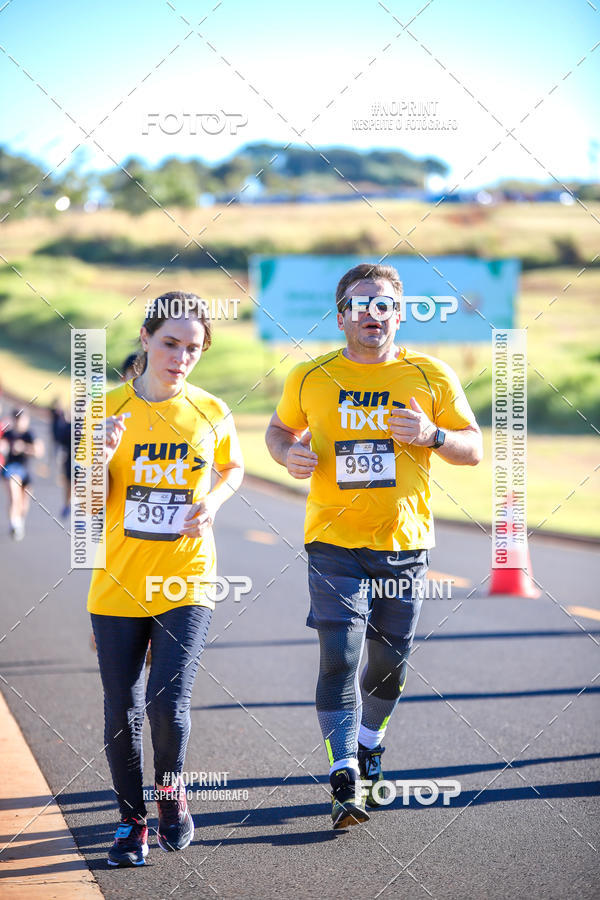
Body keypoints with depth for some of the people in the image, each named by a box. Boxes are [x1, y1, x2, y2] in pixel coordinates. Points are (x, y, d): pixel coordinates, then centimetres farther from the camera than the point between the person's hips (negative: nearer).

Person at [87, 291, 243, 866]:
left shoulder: (211, 412, 0)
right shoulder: (109, 410, -3)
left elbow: (233, 468, 21)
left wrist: (213, 501, -1)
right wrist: (103, 456, -23)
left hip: (186, 581, -1)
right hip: (119, 583, 1)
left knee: (169, 701, -14)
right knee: (122, 711, 4)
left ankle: (171, 789, 17)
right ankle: (131, 820, 24)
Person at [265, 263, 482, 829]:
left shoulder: (430, 376, 0)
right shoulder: (310, 378, 1)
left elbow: (474, 448, 5)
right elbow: (279, 429, 18)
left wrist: (433, 435, -16)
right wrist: (290, 453, -5)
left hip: (405, 543, 1)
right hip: (334, 542, -1)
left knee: (388, 663, 11)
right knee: (339, 658, -13)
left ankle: (367, 748, 37)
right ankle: (344, 780, -11)